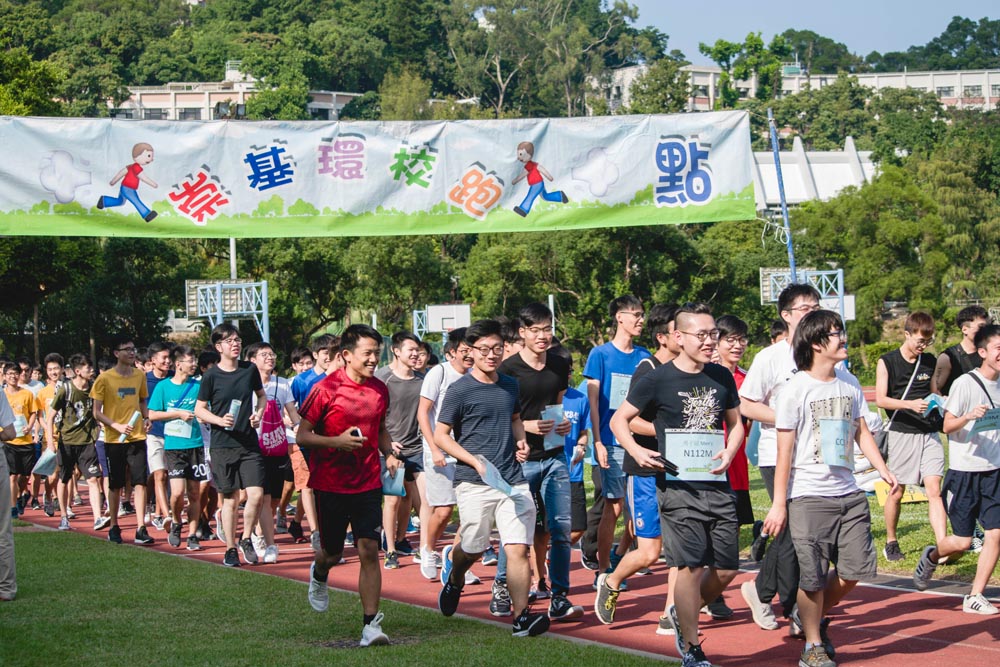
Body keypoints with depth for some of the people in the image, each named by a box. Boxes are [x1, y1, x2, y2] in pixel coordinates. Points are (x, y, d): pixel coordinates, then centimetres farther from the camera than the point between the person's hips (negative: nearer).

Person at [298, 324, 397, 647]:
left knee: (369, 551, -7)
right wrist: (337, 441, -23)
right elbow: (302, 436, -8)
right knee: (333, 553, 10)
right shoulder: (325, 389, -10)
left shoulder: (379, 389, 6)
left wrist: (389, 453, 3)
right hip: (330, 485, -3)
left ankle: (371, 624, -6)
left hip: (368, 484, 3)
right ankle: (318, 575, 48)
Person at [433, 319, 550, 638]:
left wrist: (520, 441, 10)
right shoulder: (460, 390, -6)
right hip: (474, 483, -4)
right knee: (474, 549, 5)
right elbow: (440, 435, -4)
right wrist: (477, 462, -14)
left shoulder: (510, 385, 12)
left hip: (513, 482, 4)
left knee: (518, 549, -7)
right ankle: (452, 570, 39)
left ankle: (522, 617, -7)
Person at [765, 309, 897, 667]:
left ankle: (815, 618, 30)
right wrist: (779, 504, -9)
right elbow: (784, 451, -8)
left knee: (854, 570, 6)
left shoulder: (849, 383, 8)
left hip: (847, 493, 6)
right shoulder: (796, 390, -9)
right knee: (813, 576, -1)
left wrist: (883, 469, 3)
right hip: (808, 497, -6)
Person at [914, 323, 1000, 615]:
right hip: (964, 471, -5)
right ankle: (931, 556, 31)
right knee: (962, 541, -1)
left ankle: (975, 597, 3)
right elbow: (948, 426, -11)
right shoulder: (965, 383, -11)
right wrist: (968, 417, -28)